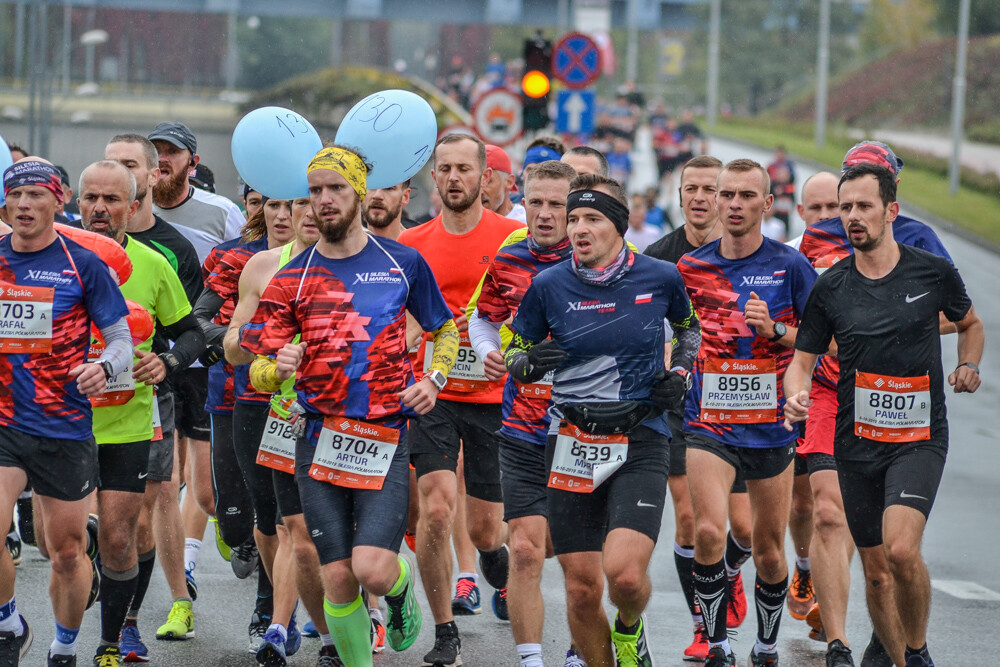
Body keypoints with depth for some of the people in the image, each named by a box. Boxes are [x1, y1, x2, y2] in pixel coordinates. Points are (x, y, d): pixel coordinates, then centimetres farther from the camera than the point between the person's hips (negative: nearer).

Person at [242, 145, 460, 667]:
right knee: (338, 580, -1)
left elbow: (446, 329, 19)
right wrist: (278, 368, -20)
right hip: (319, 441, 1)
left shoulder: (403, 263, 5)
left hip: (386, 438, -1)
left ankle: (403, 583, 21)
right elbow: (257, 373, 3)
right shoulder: (292, 278, 5)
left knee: (373, 571, -15)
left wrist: (434, 378, 0)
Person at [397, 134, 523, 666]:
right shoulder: (412, 244, 4)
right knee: (436, 508, -17)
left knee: (484, 531, 4)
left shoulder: (514, 238, -2)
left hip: (494, 398, -1)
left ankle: (499, 570, 42)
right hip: (431, 397, 1)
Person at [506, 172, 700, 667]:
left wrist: (678, 372, 3)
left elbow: (688, 326, 21)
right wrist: (530, 363, -13)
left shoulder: (660, 277, -1)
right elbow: (514, 355, 10)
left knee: (624, 573, -18)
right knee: (581, 590, -1)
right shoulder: (549, 285, -1)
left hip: (641, 441, -1)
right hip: (572, 442, 1)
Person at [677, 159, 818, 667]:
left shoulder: (790, 266, -3)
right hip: (708, 423, 0)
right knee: (708, 533, -19)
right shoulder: (691, 267, 4)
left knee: (769, 552, 8)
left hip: (772, 427, 0)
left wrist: (775, 330, -17)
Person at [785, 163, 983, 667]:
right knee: (875, 570, 6)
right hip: (856, 443, 3)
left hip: (920, 438, -3)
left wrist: (968, 366, 1)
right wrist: (797, 396, -15)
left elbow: (970, 324, 18)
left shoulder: (934, 272, -2)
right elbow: (803, 359, 6)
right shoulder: (830, 288, 1)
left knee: (901, 549, -23)